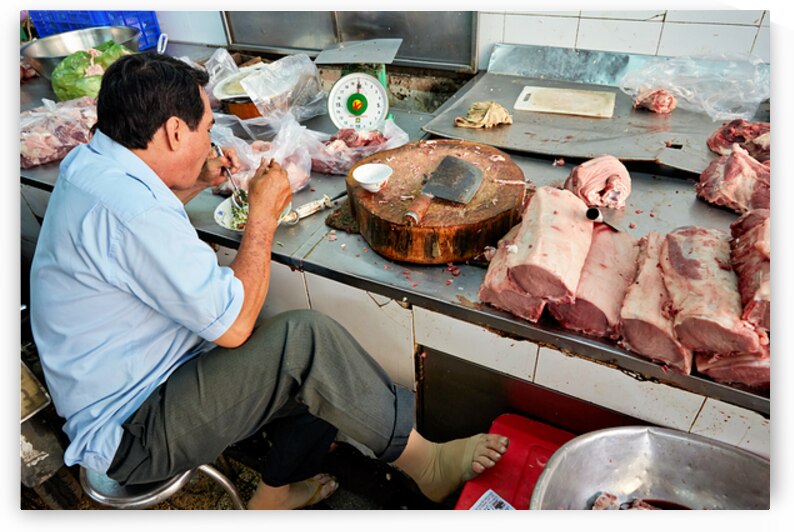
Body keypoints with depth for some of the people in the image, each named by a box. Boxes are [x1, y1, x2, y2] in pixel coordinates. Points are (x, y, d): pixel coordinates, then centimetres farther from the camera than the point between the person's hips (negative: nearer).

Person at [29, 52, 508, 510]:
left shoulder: (89, 162, 2)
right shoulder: (131, 211, -31)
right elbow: (234, 326, -26)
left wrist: (197, 184, 10)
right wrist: (265, 211, -18)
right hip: (131, 432, -9)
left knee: (322, 374, 2)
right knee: (307, 339, -25)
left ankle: (275, 492, 21)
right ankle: (426, 463, -7)